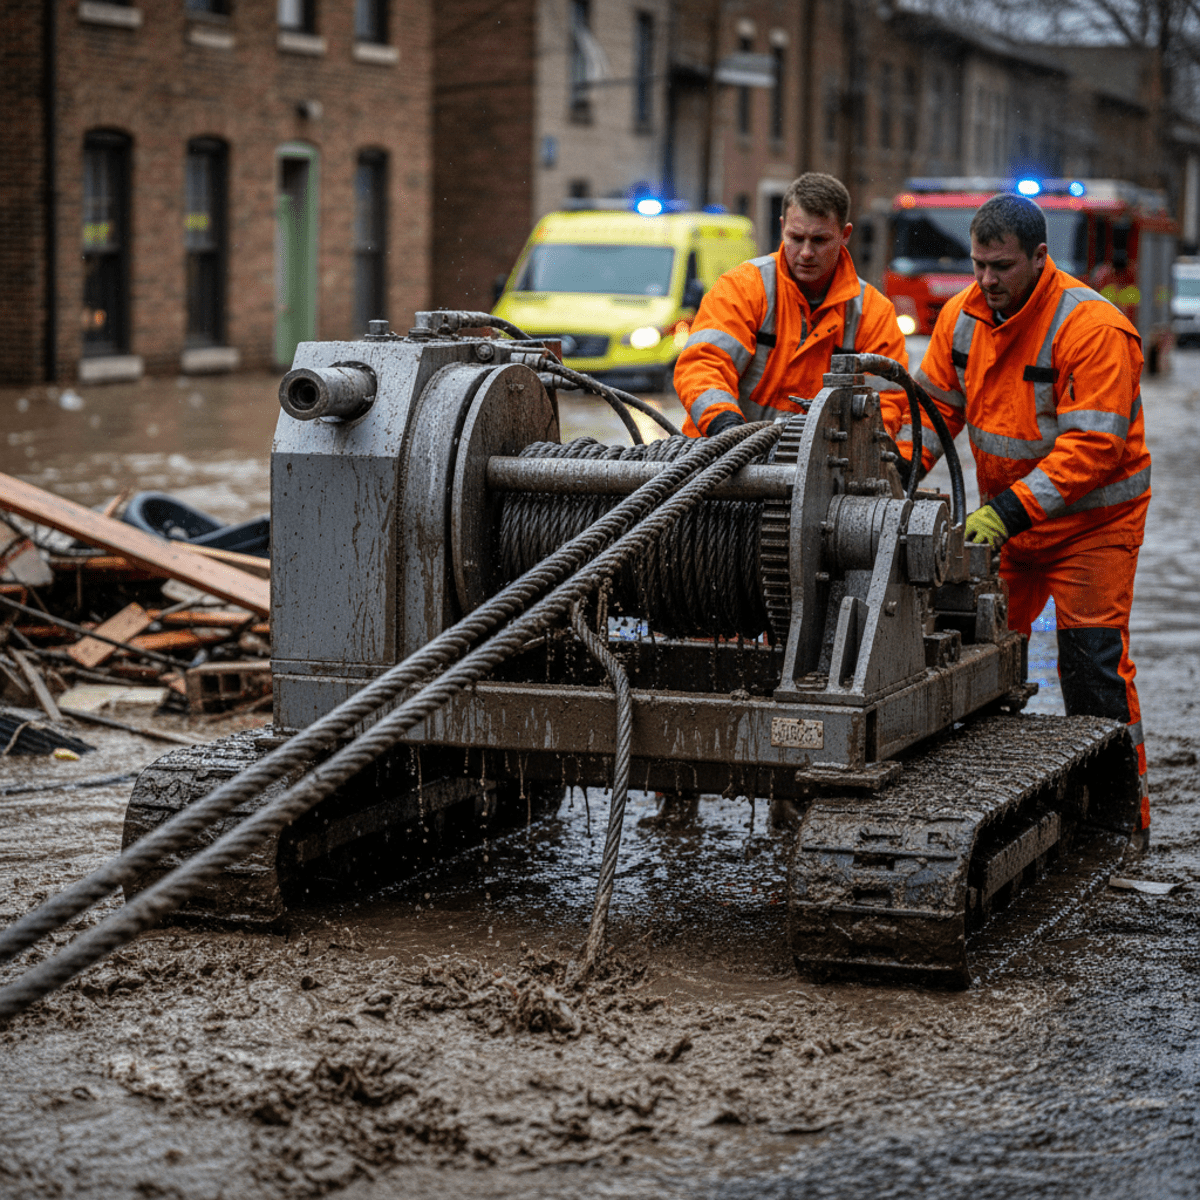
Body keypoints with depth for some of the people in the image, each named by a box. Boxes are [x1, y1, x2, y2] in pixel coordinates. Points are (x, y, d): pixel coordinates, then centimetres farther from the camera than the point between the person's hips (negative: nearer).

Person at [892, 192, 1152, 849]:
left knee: (1093, 664, -8)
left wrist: (1011, 510, -33)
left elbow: (1092, 447, -26)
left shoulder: (1092, 326, -22)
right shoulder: (963, 316, -1)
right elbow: (933, 404, 7)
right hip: (1006, 516, 6)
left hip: (1092, 519, -6)